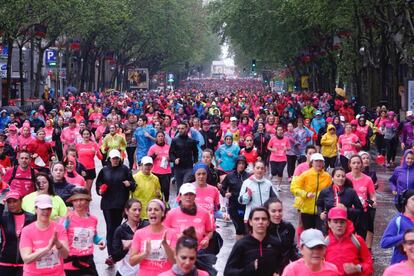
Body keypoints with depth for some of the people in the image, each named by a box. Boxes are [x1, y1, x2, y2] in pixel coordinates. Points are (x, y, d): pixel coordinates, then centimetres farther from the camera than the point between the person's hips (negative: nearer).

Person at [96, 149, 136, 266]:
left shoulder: (125, 169, 3)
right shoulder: (104, 170, 7)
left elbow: (133, 185, 4)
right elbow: (98, 183, 17)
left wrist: (129, 184, -17)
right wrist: (100, 190, -2)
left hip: (121, 204, 0)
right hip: (107, 204, 1)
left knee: (117, 227, 7)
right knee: (110, 228, -5)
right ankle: (111, 254, -9)